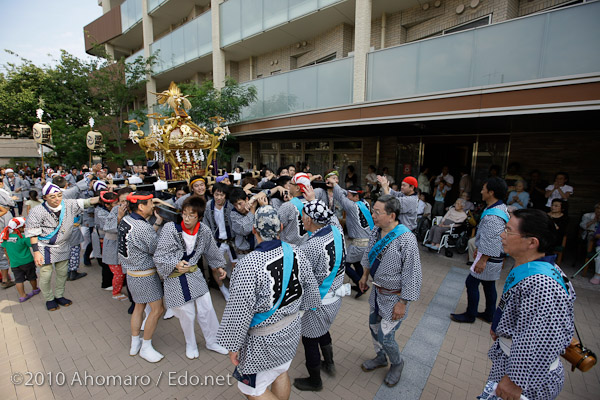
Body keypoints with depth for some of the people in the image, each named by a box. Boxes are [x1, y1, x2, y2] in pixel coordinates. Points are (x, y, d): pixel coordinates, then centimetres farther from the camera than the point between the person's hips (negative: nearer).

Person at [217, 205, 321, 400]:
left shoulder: (249, 265, -30)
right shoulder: (296, 254, -13)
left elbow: (240, 312, -23)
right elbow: (310, 287, 1)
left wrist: (233, 346, -8)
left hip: (264, 338, -6)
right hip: (291, 327, 6)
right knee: (281, 372, 28)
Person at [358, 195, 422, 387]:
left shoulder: (406, 239, -29)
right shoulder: (375, 232, -7)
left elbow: (412, 274, -23)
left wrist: (402, 303, -18)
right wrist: (365, 276, 18)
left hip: (394, 296, -7)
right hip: (377, 291, 7)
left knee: (385, 337, 4)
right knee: (374, 327, 21)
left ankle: (397, 364, 37)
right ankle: (381, 358, 49)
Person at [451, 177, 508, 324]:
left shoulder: (493, 216, -27)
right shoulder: (501, 208, 7)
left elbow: (493, 241, -27)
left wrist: (482, 261, -22)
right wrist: (479, 249, 23)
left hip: (489, 257, -10)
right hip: (494, 257, 10)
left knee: (471, 283, 1)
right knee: (489, 285, 19)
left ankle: (470, 315, 16)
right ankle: (489, 315, 34)